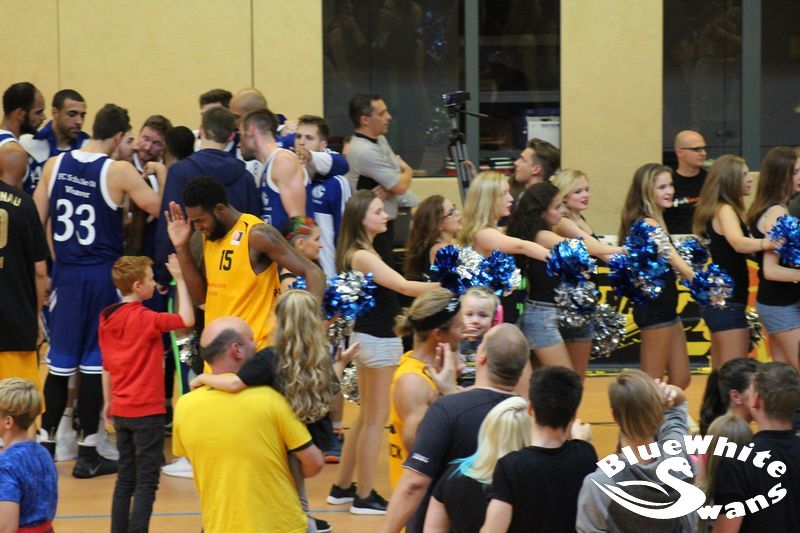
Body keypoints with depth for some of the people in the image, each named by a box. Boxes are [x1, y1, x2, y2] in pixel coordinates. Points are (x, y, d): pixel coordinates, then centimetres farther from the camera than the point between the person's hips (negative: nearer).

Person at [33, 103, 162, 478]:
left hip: (66, 274, 4)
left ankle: (46, 444, 20)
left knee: (60, 361, 14)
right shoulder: (119, 172, -12)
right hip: (102, 275, -4)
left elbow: (36, 221, 6)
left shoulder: (54, 165, 3)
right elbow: (160, 208, -12)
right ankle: (88, 453, 5)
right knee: (94, 363, 2)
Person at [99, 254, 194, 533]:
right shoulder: (144, 319, -16)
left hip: (121, 411, 7)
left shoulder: (107, 319, 5)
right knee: (146, 482, -3)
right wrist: (180, 280, -11)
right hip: (147, 410, -7)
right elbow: (187, 319, -18)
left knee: (125, 478, 14)